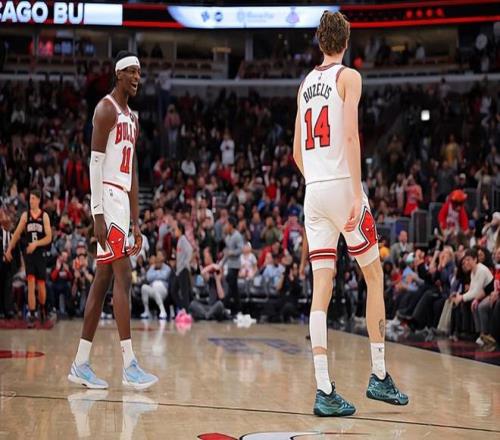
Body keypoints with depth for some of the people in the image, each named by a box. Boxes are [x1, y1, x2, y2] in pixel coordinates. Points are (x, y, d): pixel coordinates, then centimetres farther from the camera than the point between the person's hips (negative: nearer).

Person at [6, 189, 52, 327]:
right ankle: (31, 315, -8)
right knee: (30, 284, -9)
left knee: (41, 285, 4)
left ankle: (42, 308, 31)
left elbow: (49, 238, -5)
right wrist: (9, 249, 11)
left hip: (41, 254, -1)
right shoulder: (25, 215, 5)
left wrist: (36, 243, -19)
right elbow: (17, 233, 12)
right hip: (29, 254, 1)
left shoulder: (44, 216, -1)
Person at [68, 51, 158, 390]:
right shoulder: (106, 109, -7)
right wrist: (98, 213, -21)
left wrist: (136, 221, 18)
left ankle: (81, 364, 11)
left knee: (103, 281, 8)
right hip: (107, 199, -9)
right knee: (123, 277, -14)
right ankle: (129, 365, -15)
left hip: (123, 200, 9)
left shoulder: (133, 118, 21)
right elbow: (95, 162, -14)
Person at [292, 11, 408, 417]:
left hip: (312, 190, 5)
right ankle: (379, 376, 10)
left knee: (322, 288, 0)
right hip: (342, 185, -5)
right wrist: (357, 193, -17)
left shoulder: (305, 85, 18)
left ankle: (325, 390, -5)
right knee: (374, 276, 9)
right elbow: (351, 135, -13)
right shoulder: (349, 77, 0)